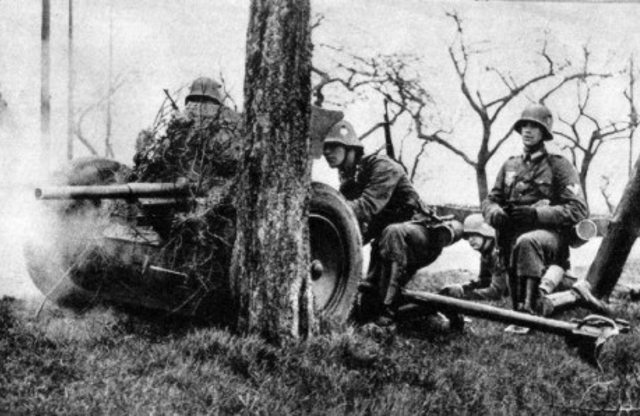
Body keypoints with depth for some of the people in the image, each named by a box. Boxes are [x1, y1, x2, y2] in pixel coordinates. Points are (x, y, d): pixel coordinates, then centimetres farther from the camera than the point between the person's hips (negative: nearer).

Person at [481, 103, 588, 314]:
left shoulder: (559, 165, 3)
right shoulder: (510, 166, 19)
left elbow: (578, 209, -6)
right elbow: (490, 200, 18)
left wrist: (536, 214, -19)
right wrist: (496, 213, -9)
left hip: (549, 232, -5)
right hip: (512, 236, 5)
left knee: (526, 242, -39)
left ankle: (528, 309, -43)